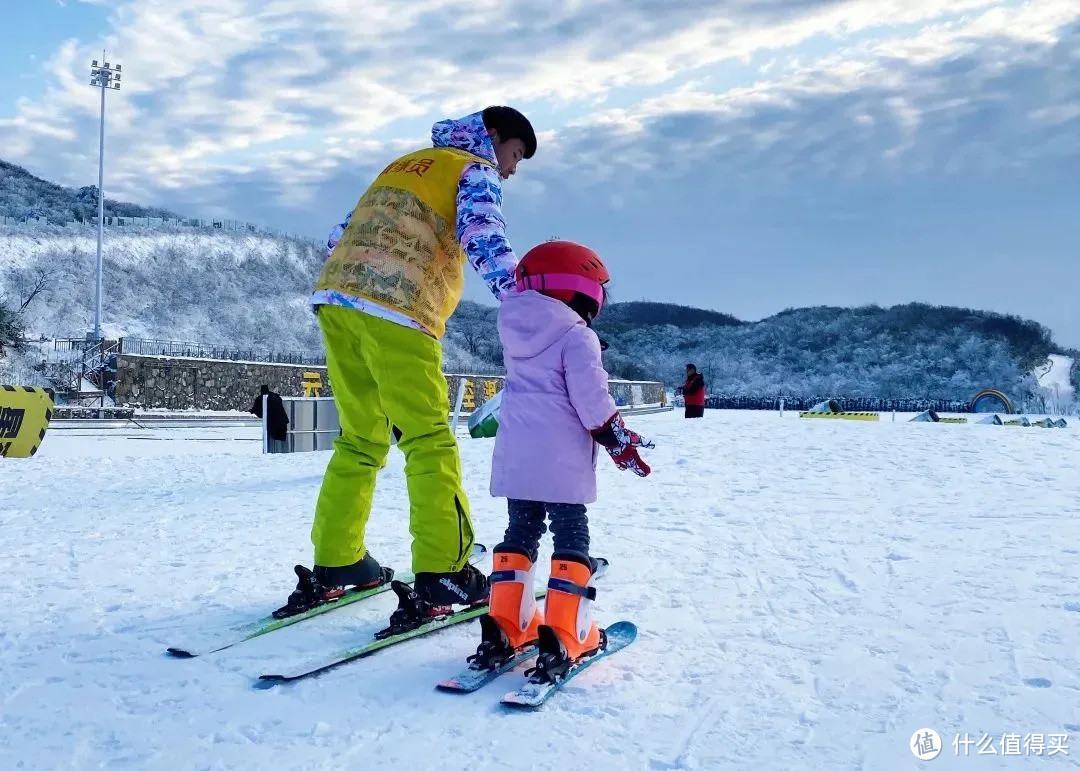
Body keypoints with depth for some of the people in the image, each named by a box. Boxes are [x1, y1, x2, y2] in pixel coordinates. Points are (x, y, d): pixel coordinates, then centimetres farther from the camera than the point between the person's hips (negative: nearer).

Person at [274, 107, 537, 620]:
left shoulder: (405, 164, 31)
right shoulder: (476, 171, 8)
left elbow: (341, 237, 30)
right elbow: (485, 239, -14)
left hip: (336, 297, 7)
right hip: (396, 312, -7)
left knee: (361, 438, 15)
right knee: (429, 440, -3)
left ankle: (334, 563, 19)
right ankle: (442, 574, -5)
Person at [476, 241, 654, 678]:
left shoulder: (515, 336, 13)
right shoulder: (576, 337, -9)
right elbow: (591, 398, -14)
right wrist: (619, 442, -5)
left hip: (514, 457, 7)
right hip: (561, 462, -6)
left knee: (520, 533, 14)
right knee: (572, 539, 2)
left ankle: (505, 628, 12)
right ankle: (564, 638, -1)